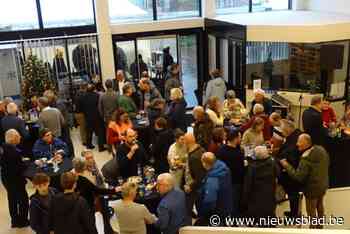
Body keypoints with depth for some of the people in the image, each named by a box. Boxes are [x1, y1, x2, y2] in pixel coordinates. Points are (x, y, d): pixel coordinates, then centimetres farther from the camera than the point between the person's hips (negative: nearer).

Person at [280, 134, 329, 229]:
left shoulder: (306, 157, -32)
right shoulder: (321, 149, -8)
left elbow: (298, 176, -30)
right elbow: (327, 163, 9)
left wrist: (286, 166, -23)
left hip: (312, 188, -8)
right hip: (323, 185, 8)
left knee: (311, 212, 11)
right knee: (320, 206, 29)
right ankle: (319, 227, 47)